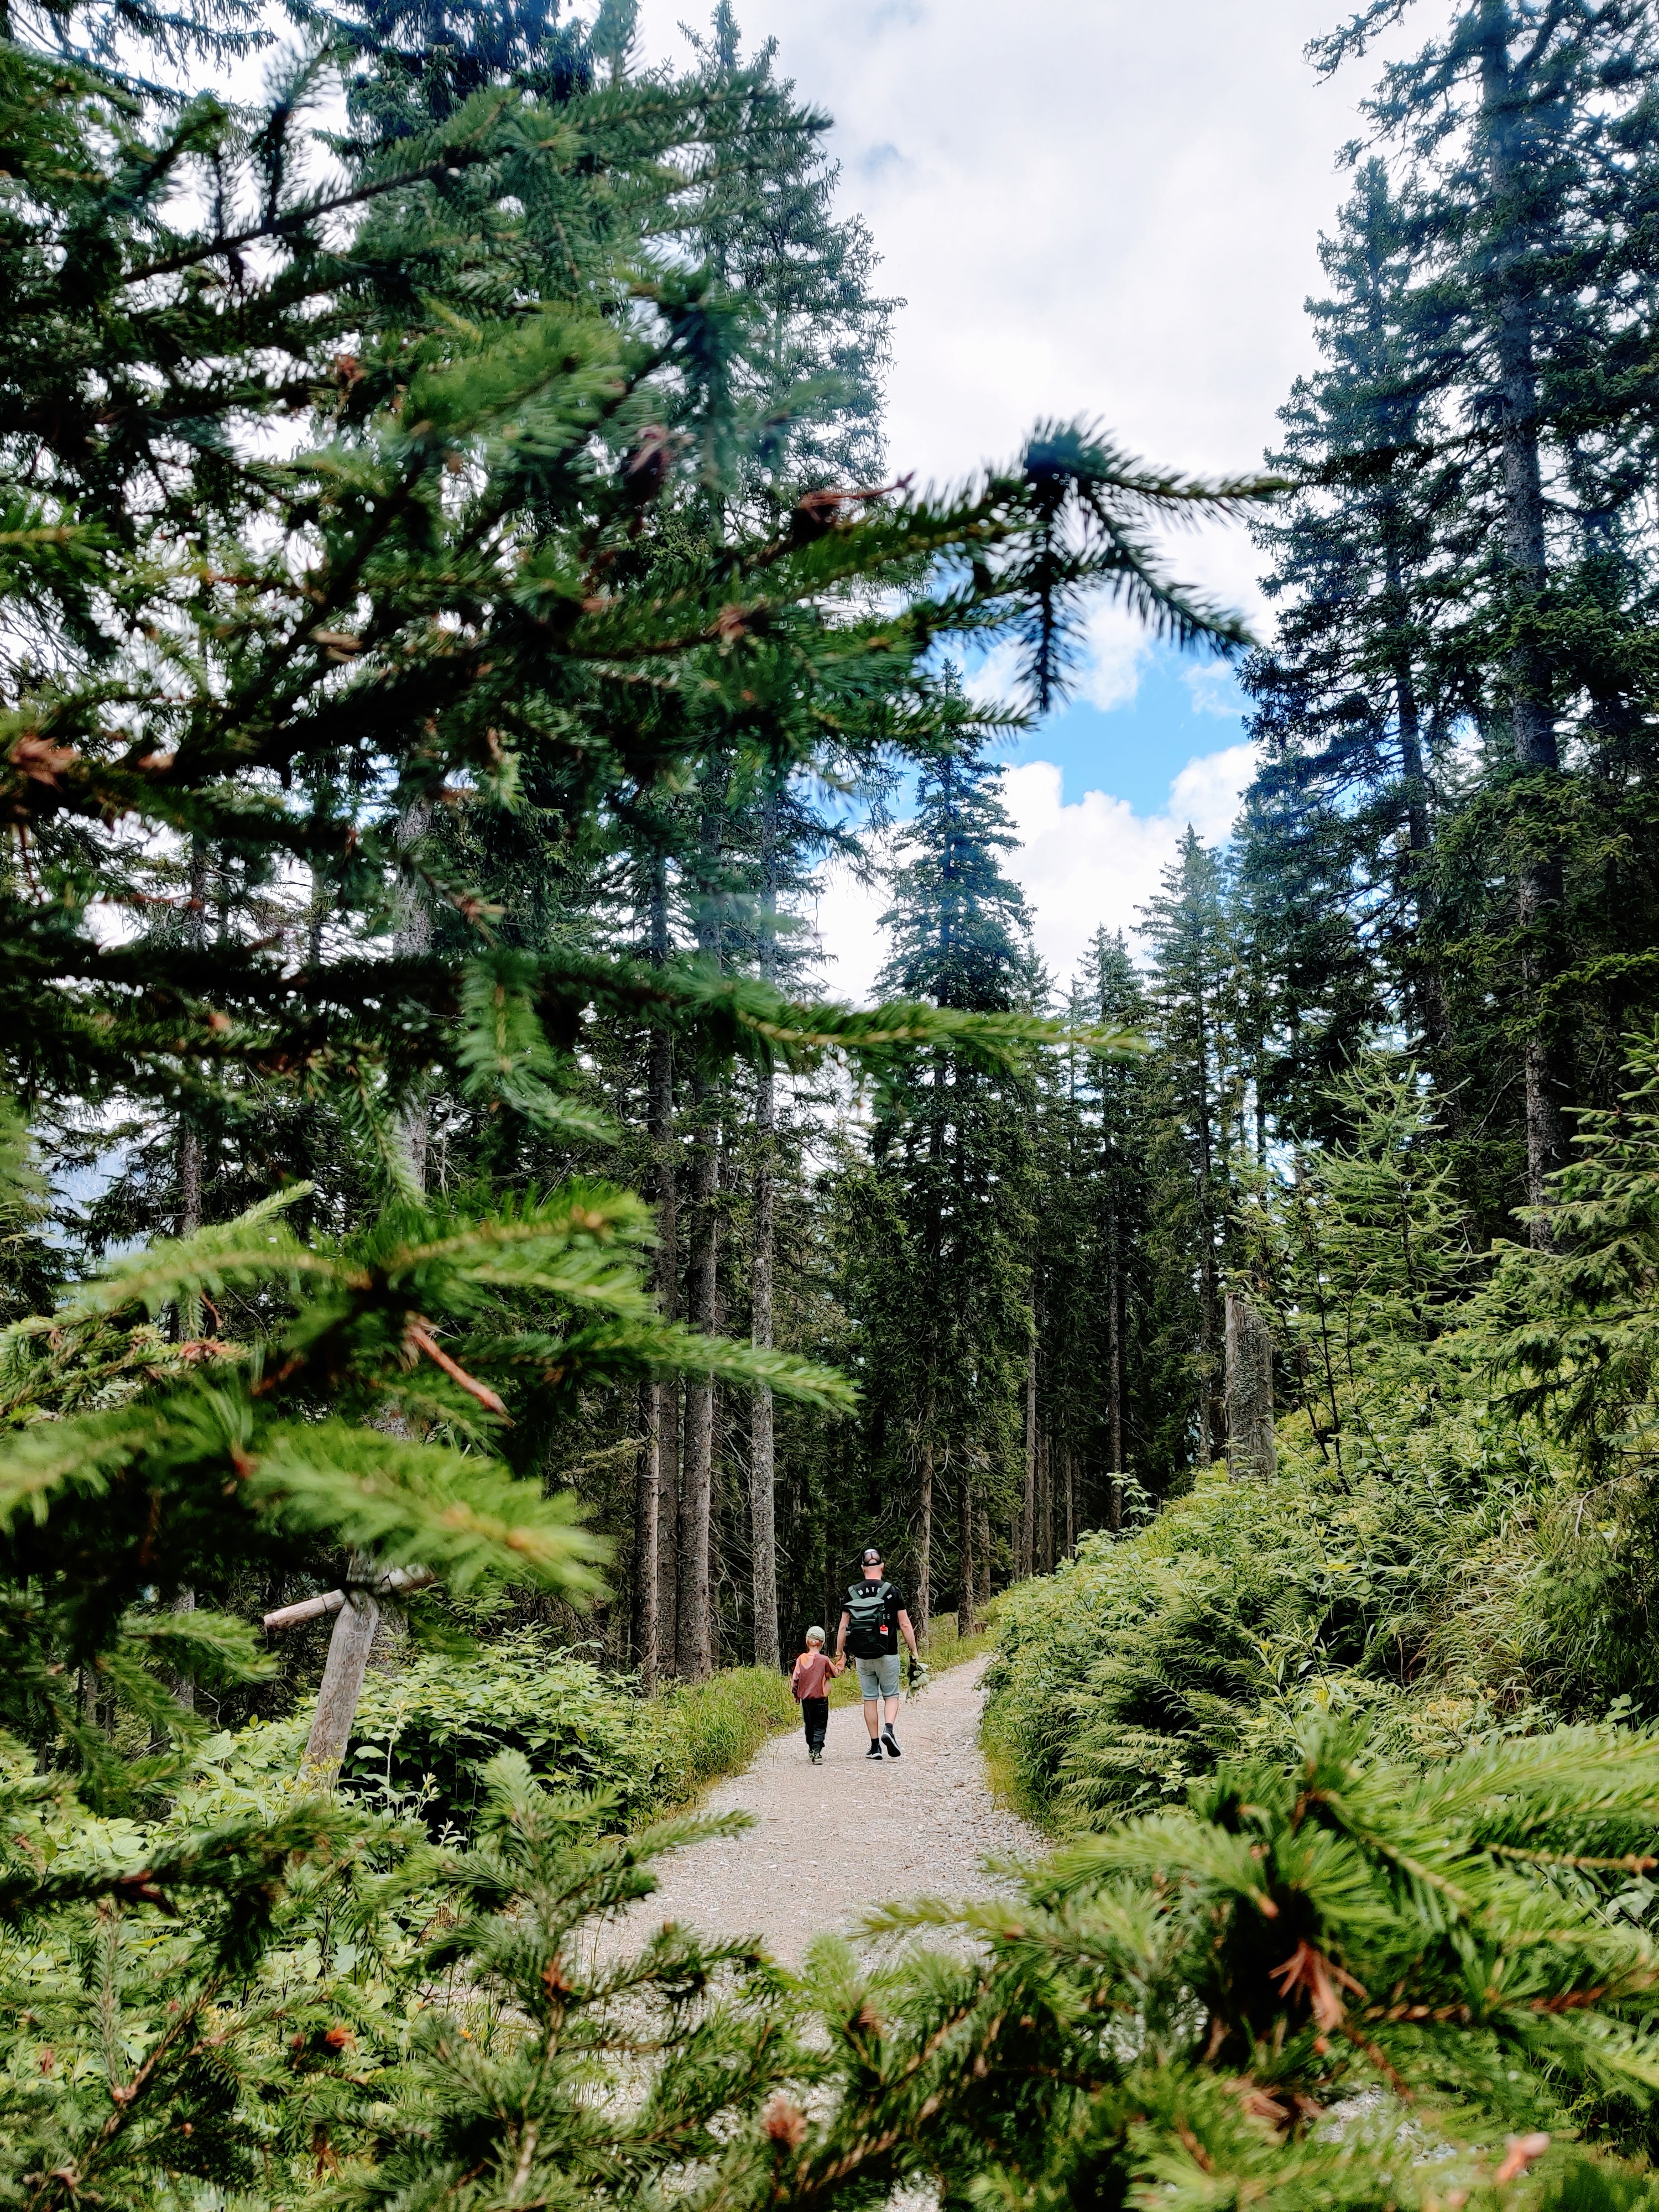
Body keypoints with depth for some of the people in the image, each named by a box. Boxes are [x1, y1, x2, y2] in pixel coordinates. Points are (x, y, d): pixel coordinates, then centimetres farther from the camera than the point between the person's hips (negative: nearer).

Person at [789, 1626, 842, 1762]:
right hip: (821, 1700, -3)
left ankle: (811, 1751, 29)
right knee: (819, 1728, 0)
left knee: (809, 1727, 18)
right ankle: (817, 1752, -15)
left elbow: (796, 1679, 0)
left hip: (806, 1700, 3)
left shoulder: (801, 1659, -4)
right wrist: (841, 1662, 21)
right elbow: (836, 1672, 4)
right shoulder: (824, 1660, -10)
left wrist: (796, 1693, 16)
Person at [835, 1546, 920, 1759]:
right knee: (891, 1695, 10)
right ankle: (889, 1729, -16)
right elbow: (905, 1625, -5)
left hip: (862, 1656, 2)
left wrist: (839, 1655, 9)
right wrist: (914, 1653, 3)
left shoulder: (853, 1593, 1)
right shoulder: (891, 1592, -4)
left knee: (870, 1699, 9)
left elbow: (843, 1627, 1)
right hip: (887, 1655, -2)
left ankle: (875, 1746, 10)